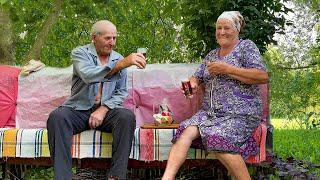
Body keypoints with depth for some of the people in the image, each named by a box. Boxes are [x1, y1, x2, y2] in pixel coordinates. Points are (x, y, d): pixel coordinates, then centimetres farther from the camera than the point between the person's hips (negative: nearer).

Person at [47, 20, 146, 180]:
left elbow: (121, 92, 8)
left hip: (106, 109, 2)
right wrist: (121, 64, -33)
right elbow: (88, 75, -23)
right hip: (78, 109, -2)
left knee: (127, 116, -29)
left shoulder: (119, 59, 11)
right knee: (57, 117, -33)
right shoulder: (80, 53, -1)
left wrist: (103, 109, -12)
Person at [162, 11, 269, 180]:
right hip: (210, 112, 6)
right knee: (186, 132, -22)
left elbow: (263, 77, -9)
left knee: (218, 141, -33)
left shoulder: (246, 46, 4)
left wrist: (227, 69, -14)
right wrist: (192, 83, -3)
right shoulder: (212, 55, 22)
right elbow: (197, 77, 24)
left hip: (240, 113, -5)